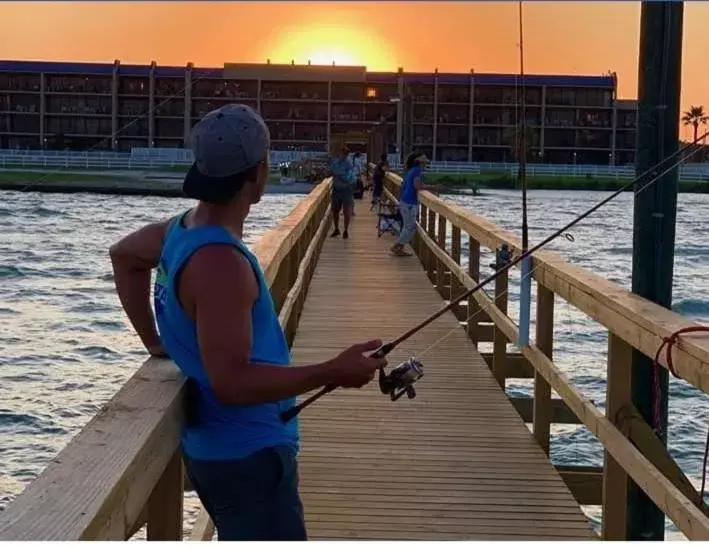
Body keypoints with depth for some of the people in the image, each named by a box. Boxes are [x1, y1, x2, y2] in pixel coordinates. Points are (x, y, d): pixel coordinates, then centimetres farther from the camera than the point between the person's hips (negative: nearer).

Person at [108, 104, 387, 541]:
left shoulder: (184, 229, 3)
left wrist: (154, 340, 22)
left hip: (227, 446, 10)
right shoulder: (220, 262, -26)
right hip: (246, 455, -10)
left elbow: (125, 254, 25)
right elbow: (231, 381, -30)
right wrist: (331, 373, -26)